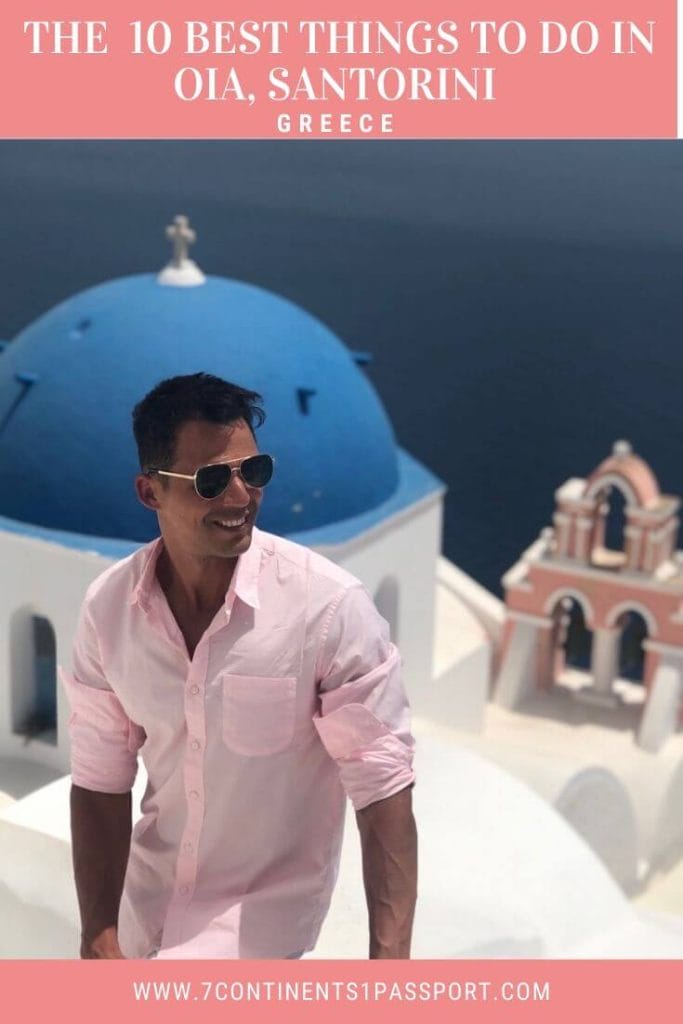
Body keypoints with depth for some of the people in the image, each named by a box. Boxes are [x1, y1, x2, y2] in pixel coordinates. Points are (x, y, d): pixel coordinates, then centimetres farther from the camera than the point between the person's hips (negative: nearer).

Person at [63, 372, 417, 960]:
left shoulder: (330, 607, -23)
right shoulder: (108, 608, -11)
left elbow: (381, 787, -20)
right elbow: (101, 779, -3)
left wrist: (390, 963, -25)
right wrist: (98, 932, -10)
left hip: (265, 908, -4)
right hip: (146, 902, 4)